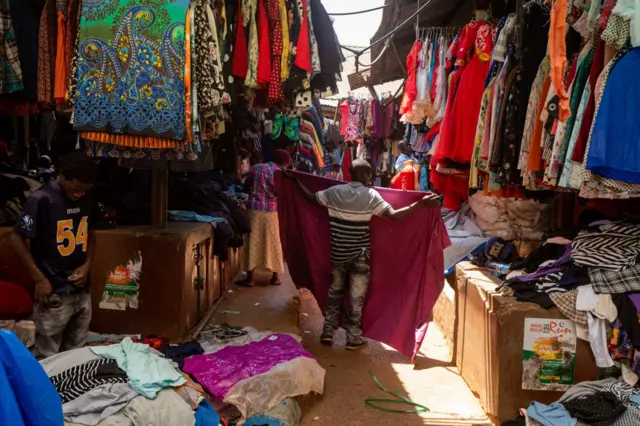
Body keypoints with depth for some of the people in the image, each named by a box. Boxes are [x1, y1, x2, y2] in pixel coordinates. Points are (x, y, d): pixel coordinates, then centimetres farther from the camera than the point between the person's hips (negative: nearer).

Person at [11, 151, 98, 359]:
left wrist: (87, 264, -1)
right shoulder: (41, 200, -15)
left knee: (76, 352, 17)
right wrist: (40, 279, -15)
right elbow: (17, 239, -12)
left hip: (82, 290, 6)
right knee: (48, 357, 3)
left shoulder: (85, 200, 4)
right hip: (54, 293, -6)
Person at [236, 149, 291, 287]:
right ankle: (275, 277, 19)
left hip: (254, 210, 1)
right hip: (272, 212, -1)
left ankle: (250, 278, 10)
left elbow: (246, 186, 13)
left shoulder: (256, 168, 4)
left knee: (253, 244, 6)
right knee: (274, 244, 11)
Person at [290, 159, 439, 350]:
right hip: (359, 256, -4)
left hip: (337, 253, 4)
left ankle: (328, 332, 25)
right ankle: (353, 338, 17)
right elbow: (394, 215, -20)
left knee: (335, 292, 19)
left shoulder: (334, 191, -3)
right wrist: (421, 203, -18)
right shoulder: (371, 195, -13)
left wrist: (295, 180, 24)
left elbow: (310, 197, 9)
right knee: (356, 297, 9)